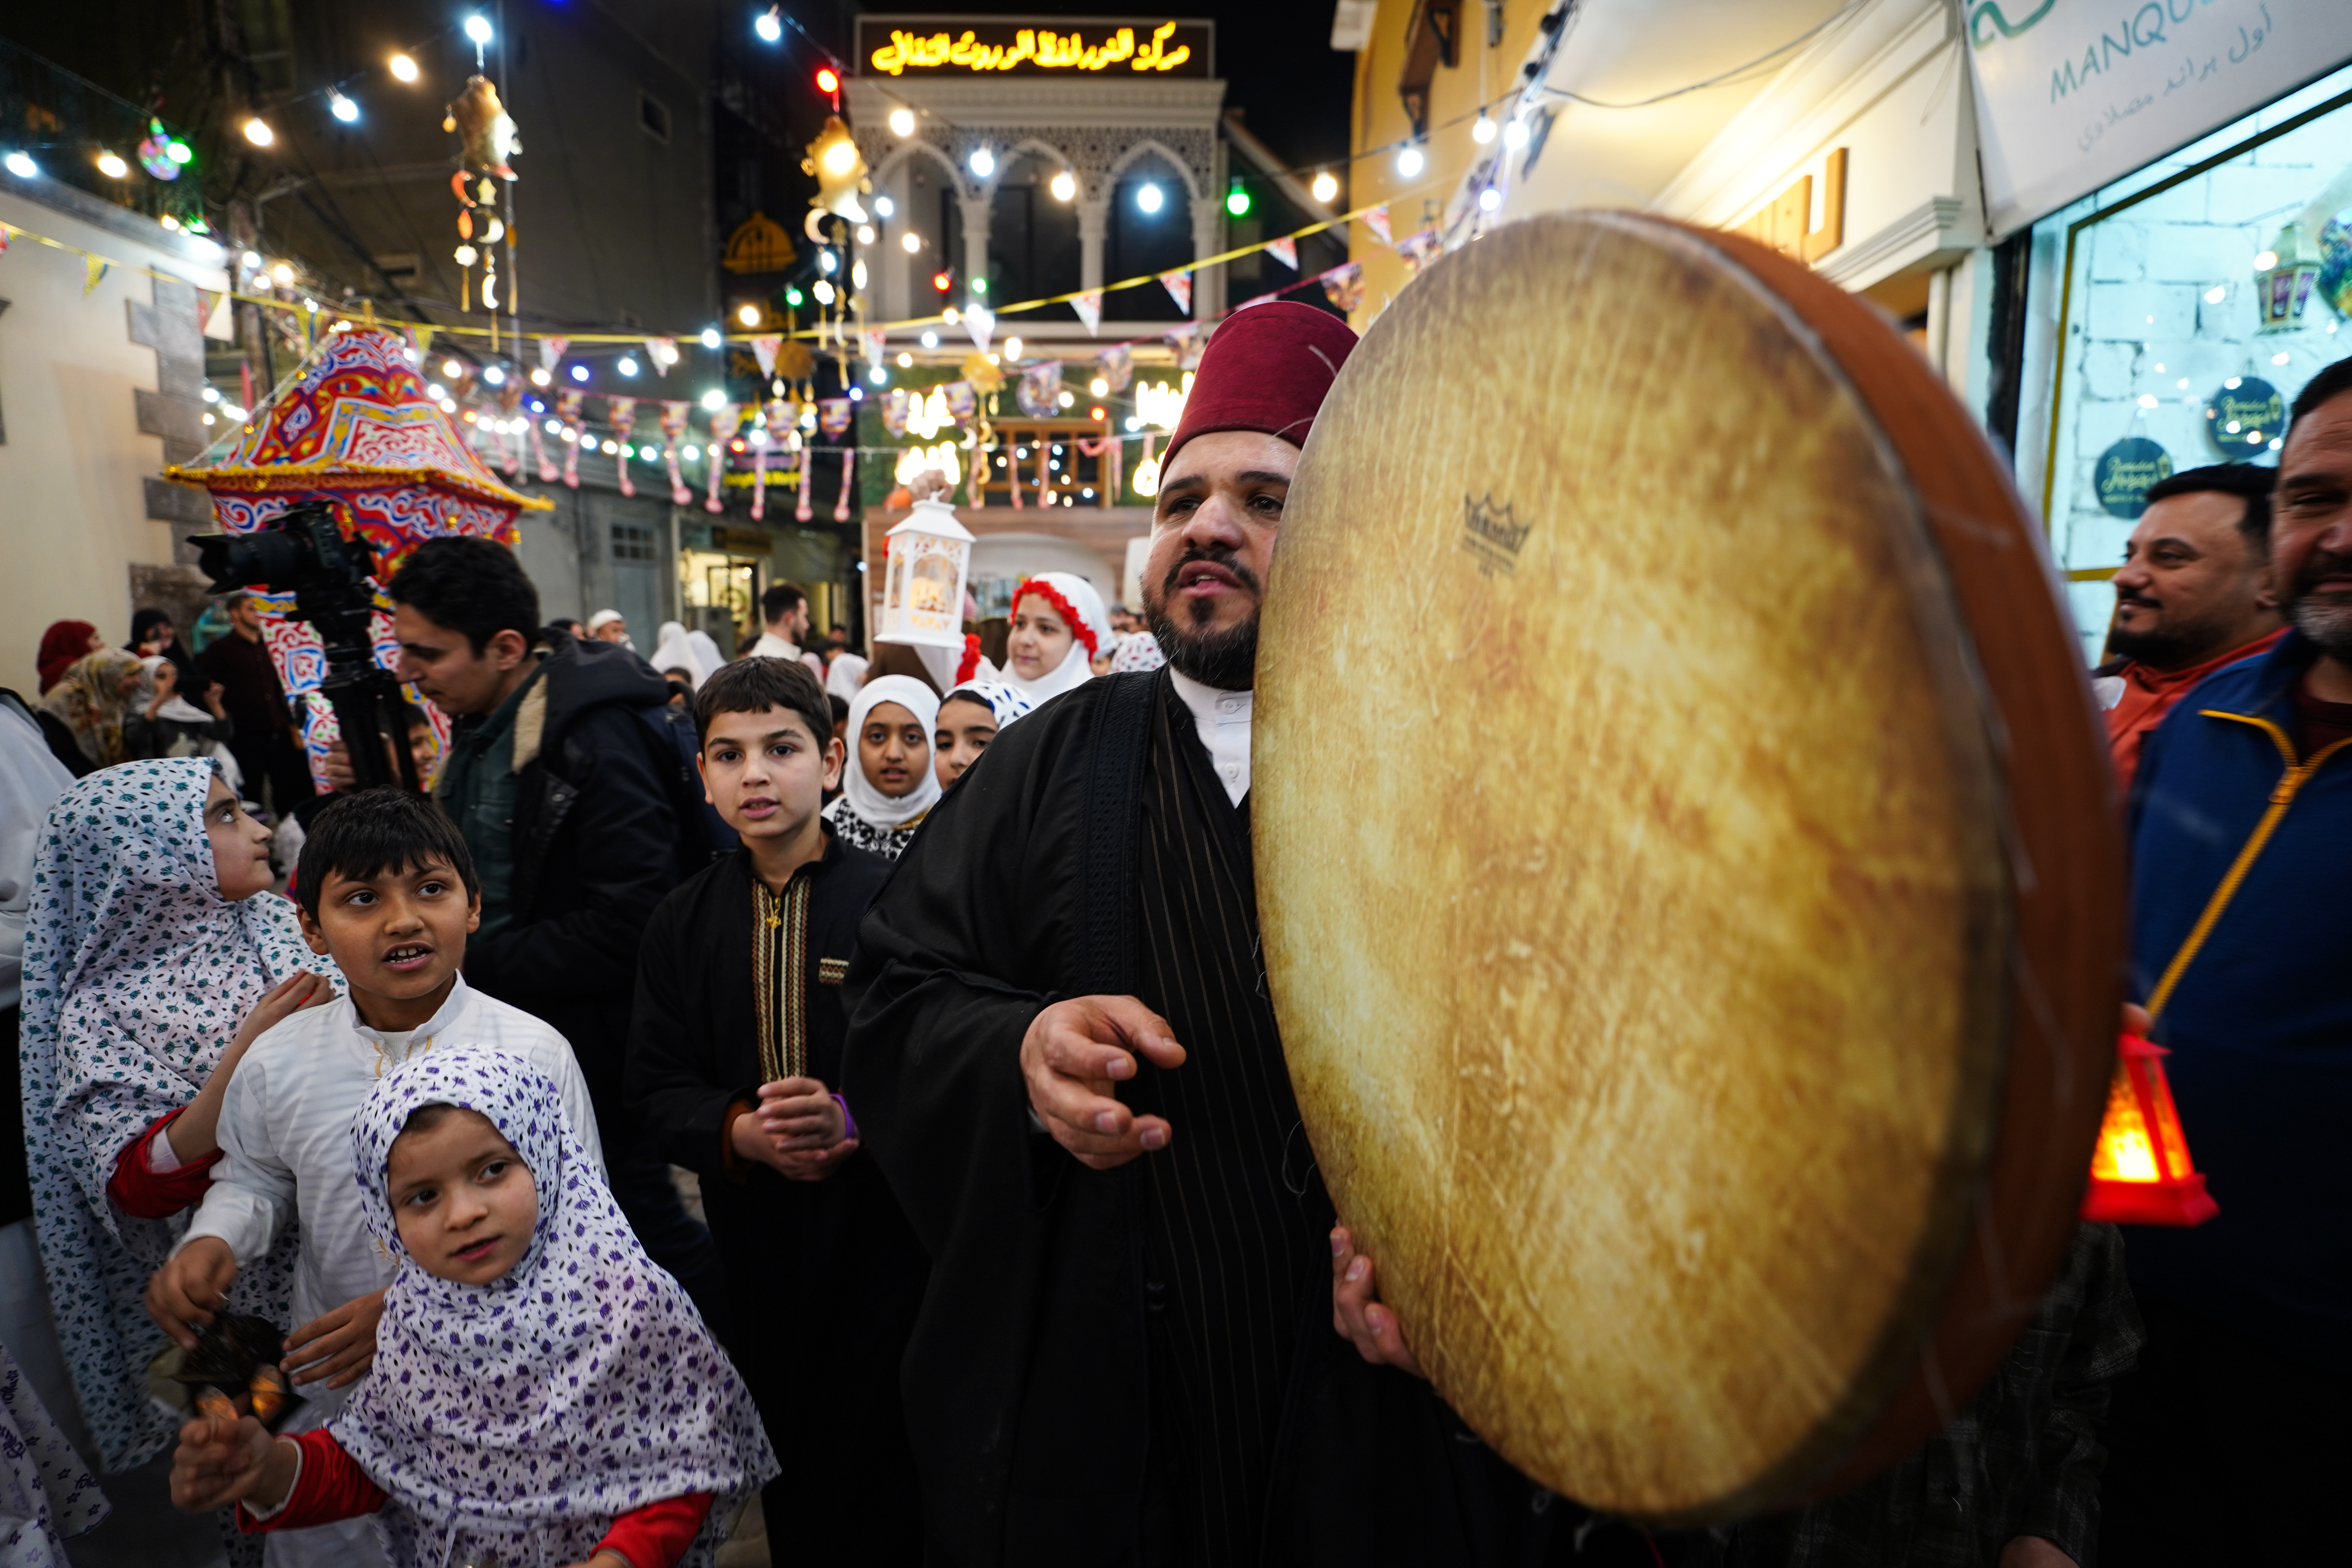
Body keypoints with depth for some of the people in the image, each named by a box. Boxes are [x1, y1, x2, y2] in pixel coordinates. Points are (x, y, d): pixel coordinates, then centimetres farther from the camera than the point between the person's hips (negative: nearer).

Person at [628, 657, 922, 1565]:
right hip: (756, 1242, 4)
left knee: (888, 1467, 9)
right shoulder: (683, 922, 3)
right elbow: (657, 1089, 2)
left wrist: (855, 1121, -26)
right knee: (787, 1464, 20)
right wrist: (741, 1131, -15)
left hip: (888, 1229, -3)